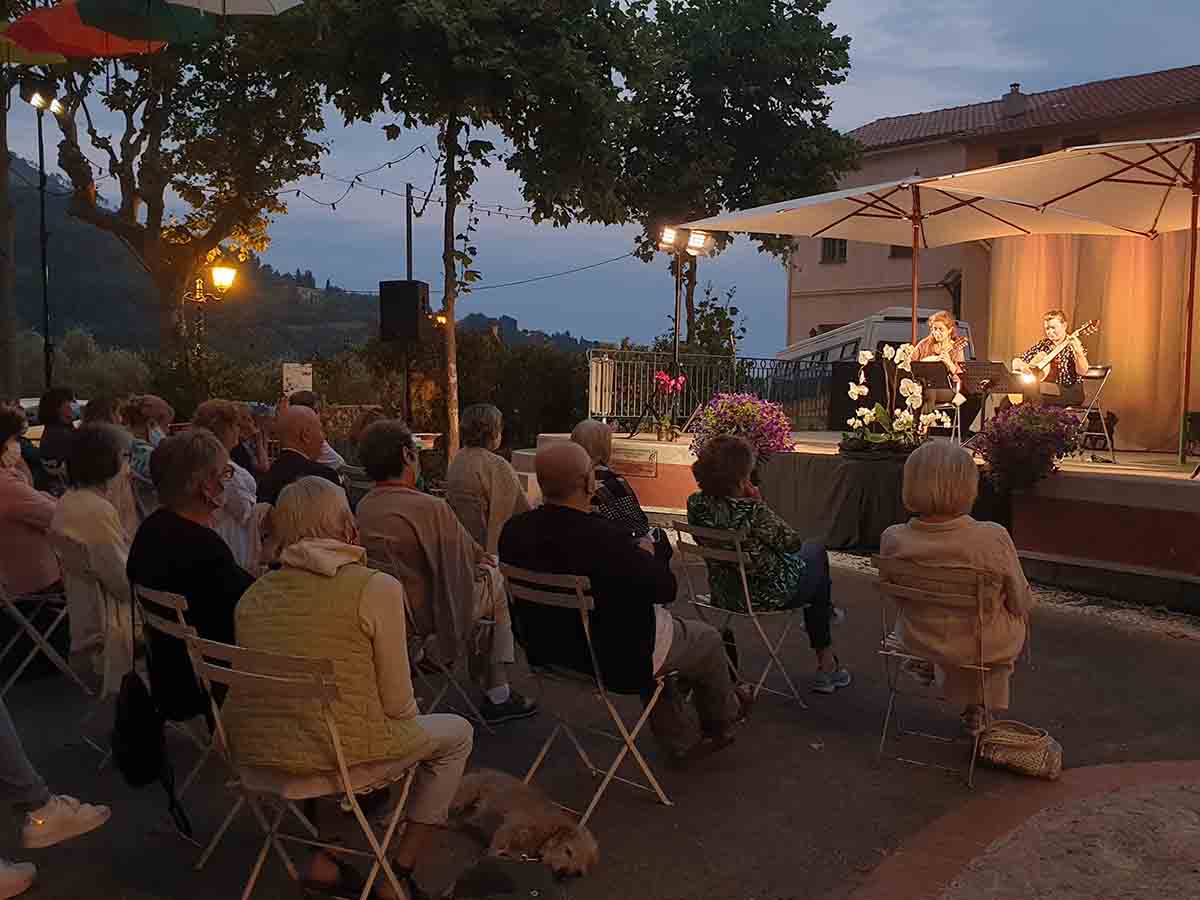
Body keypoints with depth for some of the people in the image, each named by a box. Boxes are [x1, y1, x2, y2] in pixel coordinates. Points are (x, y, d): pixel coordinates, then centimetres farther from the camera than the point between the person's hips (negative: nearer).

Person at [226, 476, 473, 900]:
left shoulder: (253, 594, 3)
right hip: (340, 759, -5)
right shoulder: (378, 588, -12)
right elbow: (398, 705, -9)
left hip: (256, 754, 6)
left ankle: (325, 860, 24)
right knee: (456, 733, 20)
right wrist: (410, 728, 12)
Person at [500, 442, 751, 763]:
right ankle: (722, 723, 48)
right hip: (615, 660, -7)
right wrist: (646, 554, 0)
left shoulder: (514, 529, -14)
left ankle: (682, 739, 43)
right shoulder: (607, 538, -34)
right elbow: (666, 587, -21)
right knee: (708, 641, 19)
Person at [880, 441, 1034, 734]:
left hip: (918, 639, 3)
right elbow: (1019, 602, -15)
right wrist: (1023, 605, 10)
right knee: (1020, 617, 33)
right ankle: (978, 708, 48)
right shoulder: (993, 539, -31)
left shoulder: (892, 539, -22)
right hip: (981, 643, -3)